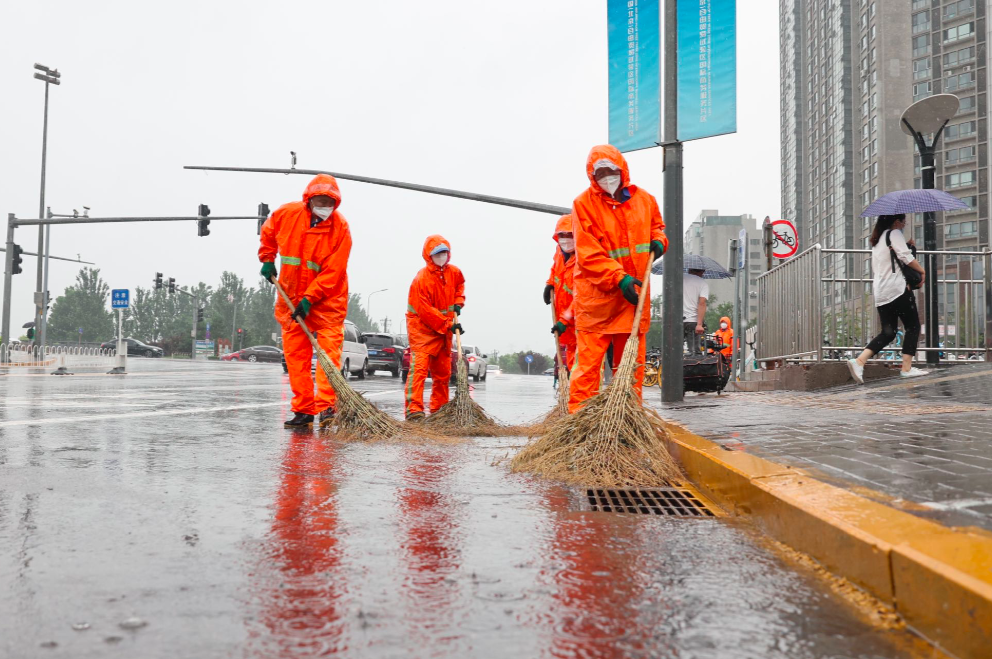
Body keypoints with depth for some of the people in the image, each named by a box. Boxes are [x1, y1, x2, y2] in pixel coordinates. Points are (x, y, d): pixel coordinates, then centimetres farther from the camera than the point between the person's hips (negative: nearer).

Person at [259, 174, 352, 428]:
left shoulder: (341, 228, -15)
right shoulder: (286, 214, -6)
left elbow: (332, 271, -19)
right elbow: (267, 233, 18)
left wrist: (309, 298, -23)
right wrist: (267, 259, 7)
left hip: (326, 300, -3)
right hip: (291, 297, 4)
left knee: (329, 349, -13)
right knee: (295, 353, 4)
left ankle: (326, 407, -15)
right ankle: (303, 410, 10)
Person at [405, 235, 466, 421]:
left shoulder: (454, 272, 1)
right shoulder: (422, 278, -21)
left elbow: (460, 284, 26)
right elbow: (425, 311, -23)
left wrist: (458, 302, 6)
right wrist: (449, 324, -22)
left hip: (445, 327, 7)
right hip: (422, 327, -7)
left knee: (443, 370, 13)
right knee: (419, 366, -18)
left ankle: (439, 409, 24)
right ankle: (414, 408, -21)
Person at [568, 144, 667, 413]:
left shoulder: (644, 199, 8)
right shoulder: (583, 204, -7)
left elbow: (657, 225, 28)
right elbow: (588, 254, -14)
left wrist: (658, 241, 4)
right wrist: (620, 278, -22)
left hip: (634, 293, 5)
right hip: (596, 293, -5)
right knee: (588, 359, -6)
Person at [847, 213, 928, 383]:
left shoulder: (878, 240, 24)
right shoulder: (894, 233, 0)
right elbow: (905, 256, -12)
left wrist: (907, 244, 24)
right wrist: (922, 271, 0)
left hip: (880, 293, 8)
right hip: (897, 289, -7)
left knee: (888, 332, 5)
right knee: (913, 326, 4)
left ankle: (859, 361, -13)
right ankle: (907, 368, -1)